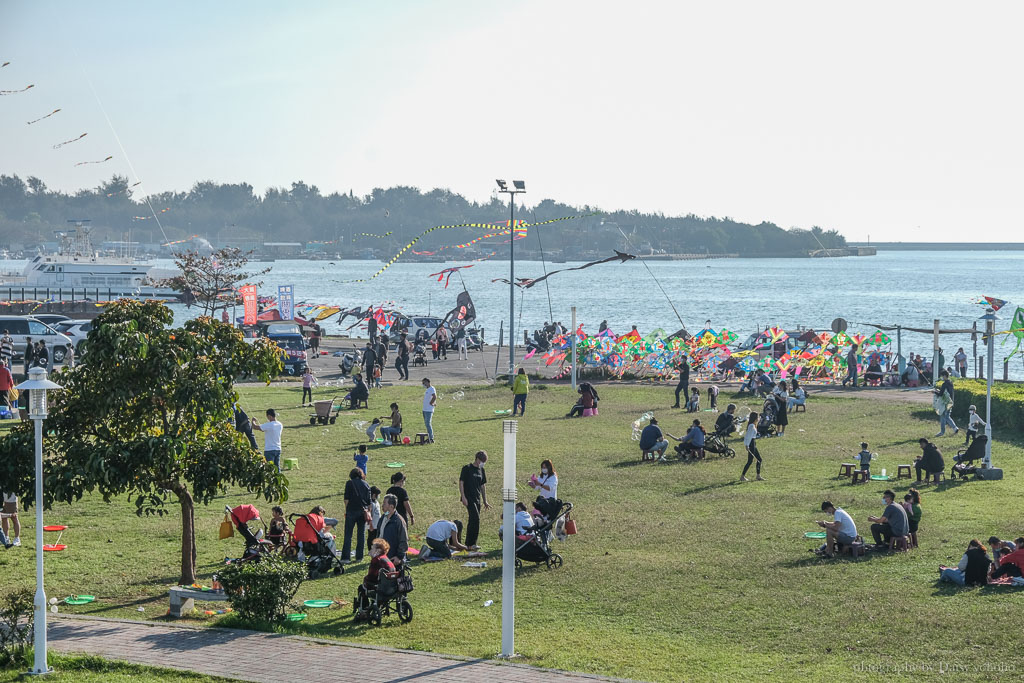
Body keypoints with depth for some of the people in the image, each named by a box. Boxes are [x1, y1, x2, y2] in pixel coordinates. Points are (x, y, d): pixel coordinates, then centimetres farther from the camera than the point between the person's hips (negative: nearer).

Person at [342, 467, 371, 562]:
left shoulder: (349, 483, 0)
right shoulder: (366, 484, 9)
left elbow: (346, 498, -6)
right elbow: (369, 501, 8)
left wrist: (346, 510, 2)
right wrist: (369, 512, 14)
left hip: (352, 511, -3)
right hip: (363, 511, 3)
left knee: (348, 535, 0)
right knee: (361, 534, 8)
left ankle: (346, 557, -4)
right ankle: (359, 556, 8)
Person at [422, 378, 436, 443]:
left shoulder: (432, 389, -14)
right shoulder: (427, 389, 17)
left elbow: (434, 397, -28)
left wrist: (430, 403, -18)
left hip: (429, 410, -10)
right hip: (425, 409, 10)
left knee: (428, 424, -12)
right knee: (427, 424, 13)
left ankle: (431, 438, -12)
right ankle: (429, 438, 18)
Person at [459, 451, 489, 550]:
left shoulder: (481, 470, 13)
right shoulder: (467, 468, -6)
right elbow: (461, 482, -7)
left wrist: (485, 501, 20)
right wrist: (463, 497, -15)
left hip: (477, 499, 7)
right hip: (469, 498, -7)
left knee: (473, 520, 8)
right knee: (475, 518, -17)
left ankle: (468, 543, 16)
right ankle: (472, 543, -14)